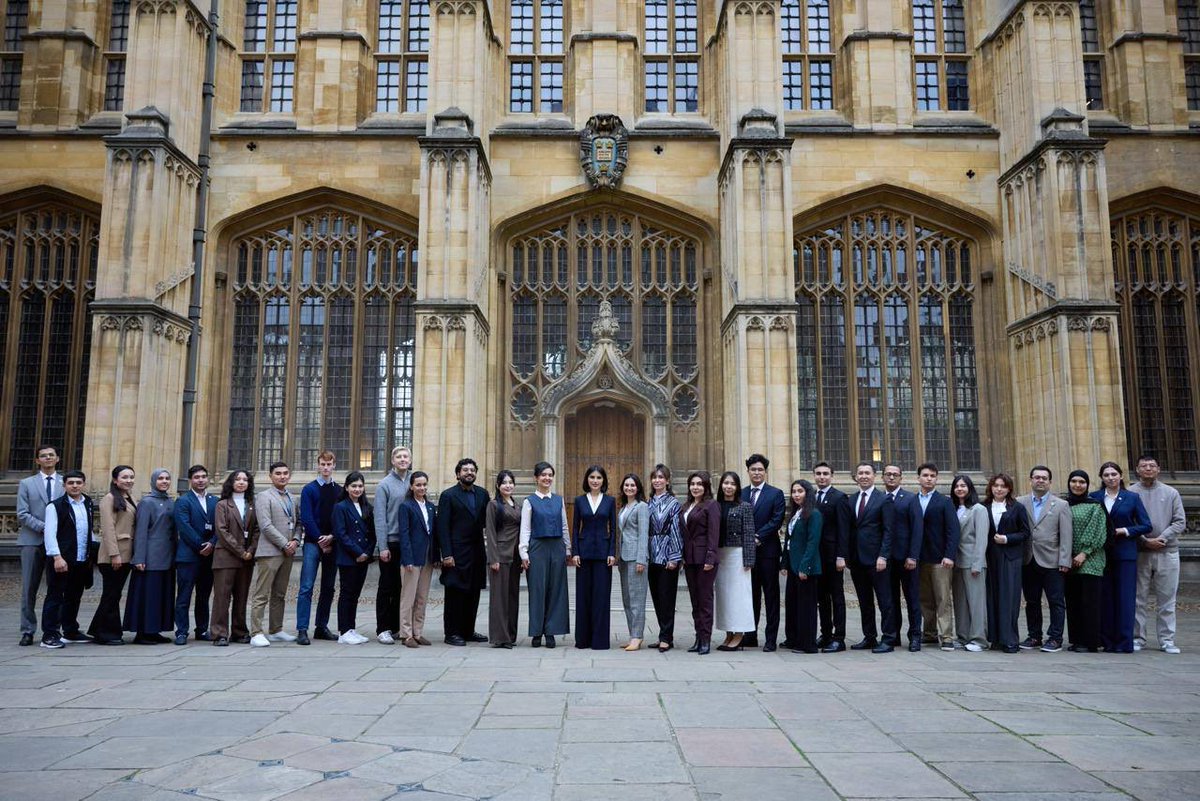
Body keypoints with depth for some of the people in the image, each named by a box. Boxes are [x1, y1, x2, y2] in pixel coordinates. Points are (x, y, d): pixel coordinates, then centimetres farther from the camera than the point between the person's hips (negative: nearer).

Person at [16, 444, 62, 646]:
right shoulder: (26, 484, 9)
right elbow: (22, 514, 1)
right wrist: (44, 527, -12)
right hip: (32, 541, 0)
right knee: (29, 589, 3)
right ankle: (28, 631, 10)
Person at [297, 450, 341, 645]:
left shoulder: (340, 491, 10)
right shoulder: (309, 489, 1)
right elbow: (306, 518, -5)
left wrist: (331, 537, -8)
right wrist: (320, 540, -10)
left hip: (332, 544, 4)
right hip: (312, 543, -4)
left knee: (328, 588, 8)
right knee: (307, 587, -8)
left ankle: (322, 627, 17)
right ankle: (302, 630, -8)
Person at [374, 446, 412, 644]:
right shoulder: (385, 485, -4)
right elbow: (380, 518, -7)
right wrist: (383, 547, -12)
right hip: (391, 543, -4)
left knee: (402, 587, 9)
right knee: (387, 587, 2)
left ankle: (395, 626, 19)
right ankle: (383, 629, 8)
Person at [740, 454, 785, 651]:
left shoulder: (776, 494, 1)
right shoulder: (741, 494, 11)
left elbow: (777, 521, -8)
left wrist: (758, 537, -14)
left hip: (767, 551, -3)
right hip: (747, 551, 4)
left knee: (771, 596, 2)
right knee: (751, 595, 10)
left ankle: (771, 639, 6)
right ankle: (750, 636, 18)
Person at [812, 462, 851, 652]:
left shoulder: (839, 498, -6)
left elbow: (843, 530, -11)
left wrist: (841, 556, -17)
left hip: (832, 557, -6)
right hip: (816, 556, 6)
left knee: (837, 597, 1)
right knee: (821, 597, 11)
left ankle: (839, 639, 5)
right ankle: (826, 635, 19)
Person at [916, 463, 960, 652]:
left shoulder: (944, 502, 1)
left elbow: (953, 530, -5)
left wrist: (949, 555, -14)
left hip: (940, 558, -3)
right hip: (919, 558, 3)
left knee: (943, 599, -2)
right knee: (925, 599, 9)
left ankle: (946, 637, 0)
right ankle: (929, 633, 19)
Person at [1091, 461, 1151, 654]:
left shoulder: (1132, 498, 4)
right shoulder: (1094, 497, 6)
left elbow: (1147, 526, 3)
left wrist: (1125, 531, -9)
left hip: (1125, 554, -1)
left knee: (1125, 598, -3)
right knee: (1105, 598, 3)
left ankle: (1124, 643, 2)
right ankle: (1107, 641, 10)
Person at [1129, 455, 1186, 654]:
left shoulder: (1171, 493, 9)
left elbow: (1180, 522, 3)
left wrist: (1161, 539, -10)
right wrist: (1145, 541, -11)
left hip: (1167, 551, 1)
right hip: (1139, 553, -1)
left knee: (1167, 599, 4)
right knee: (1138, 598, 2)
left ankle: (1167, 640, 11)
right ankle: (1137, 638, 9)